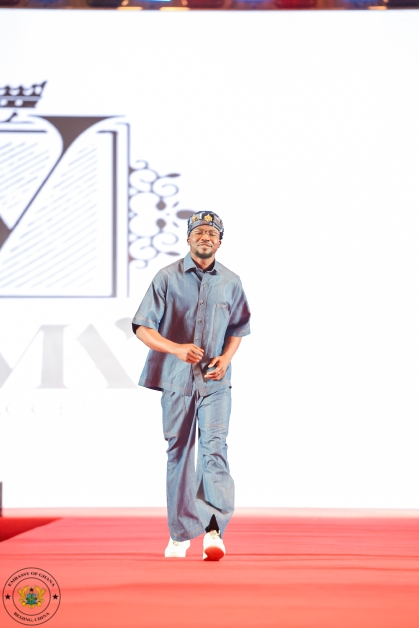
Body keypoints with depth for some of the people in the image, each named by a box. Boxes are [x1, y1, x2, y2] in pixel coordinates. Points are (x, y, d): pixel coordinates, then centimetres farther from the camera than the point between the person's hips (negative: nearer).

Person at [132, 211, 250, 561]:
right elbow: (142, 328, -4)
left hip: (215, 381, 0)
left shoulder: (231, 282, 5)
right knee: (178, 453, 5)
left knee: (214, 447, -15)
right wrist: (177, 349, -21)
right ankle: (180, 534, 15)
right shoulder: (167, 277, -2)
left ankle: (214, 531, -23)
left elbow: (238, 328, 16)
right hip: (176, 379, 0)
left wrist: (226, 357, -4)